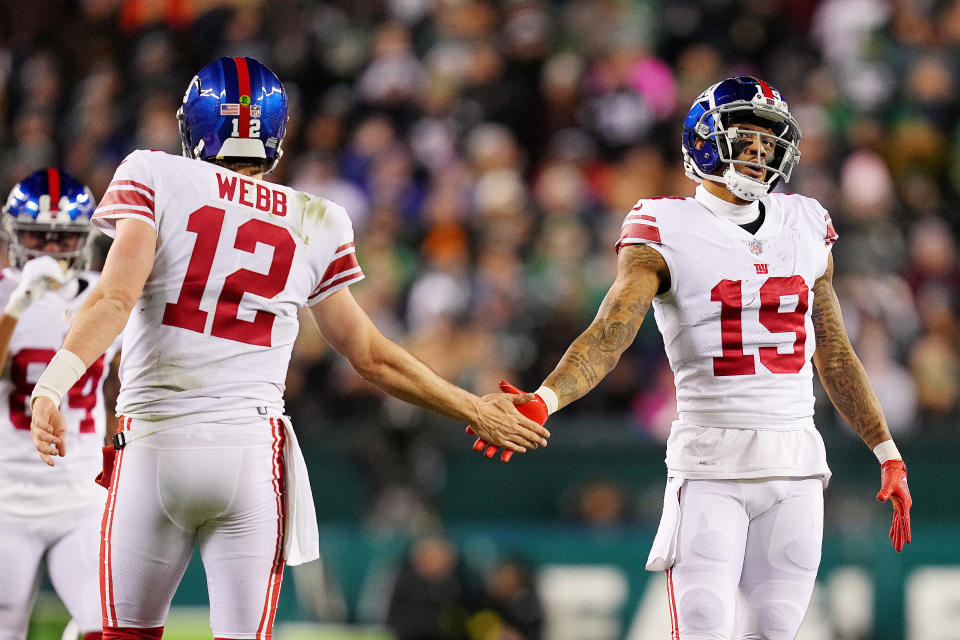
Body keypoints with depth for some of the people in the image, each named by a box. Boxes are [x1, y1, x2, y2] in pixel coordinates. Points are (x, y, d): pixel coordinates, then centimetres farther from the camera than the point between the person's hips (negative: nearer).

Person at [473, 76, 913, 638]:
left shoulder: (805, 228, 11)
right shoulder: (668, 234, -4)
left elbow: (835, 357, 19)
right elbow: (609, 336, -16)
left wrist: (889, 456, 19)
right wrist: (544, 400, -34)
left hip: (796, 464, 4)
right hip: (710, 463, -4)